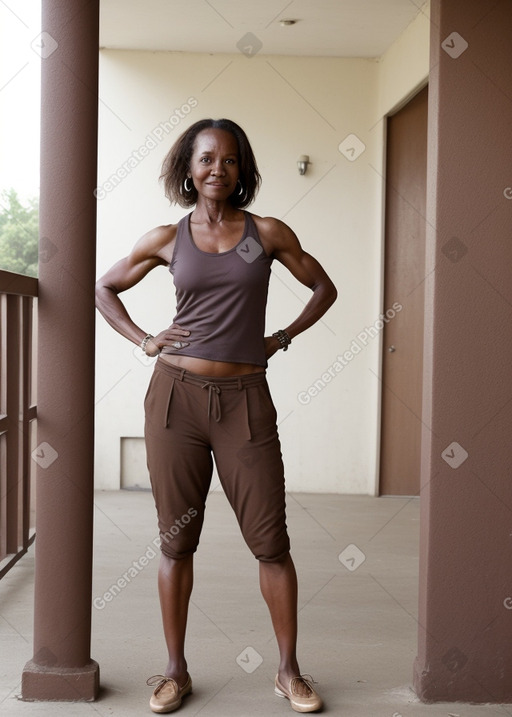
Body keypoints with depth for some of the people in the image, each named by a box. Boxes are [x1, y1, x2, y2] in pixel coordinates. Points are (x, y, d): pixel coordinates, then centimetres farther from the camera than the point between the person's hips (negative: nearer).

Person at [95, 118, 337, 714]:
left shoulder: (269, 233, 5)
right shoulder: (167, 239, 6)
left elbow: (323, 289, 16)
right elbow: (104, 289, 19)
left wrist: (283, 337, 7)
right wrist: (143, 340, 6)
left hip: (244, 401, 0)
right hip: (176, 395, 1)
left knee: (271, 541, 1)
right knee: (176, 540, 8)